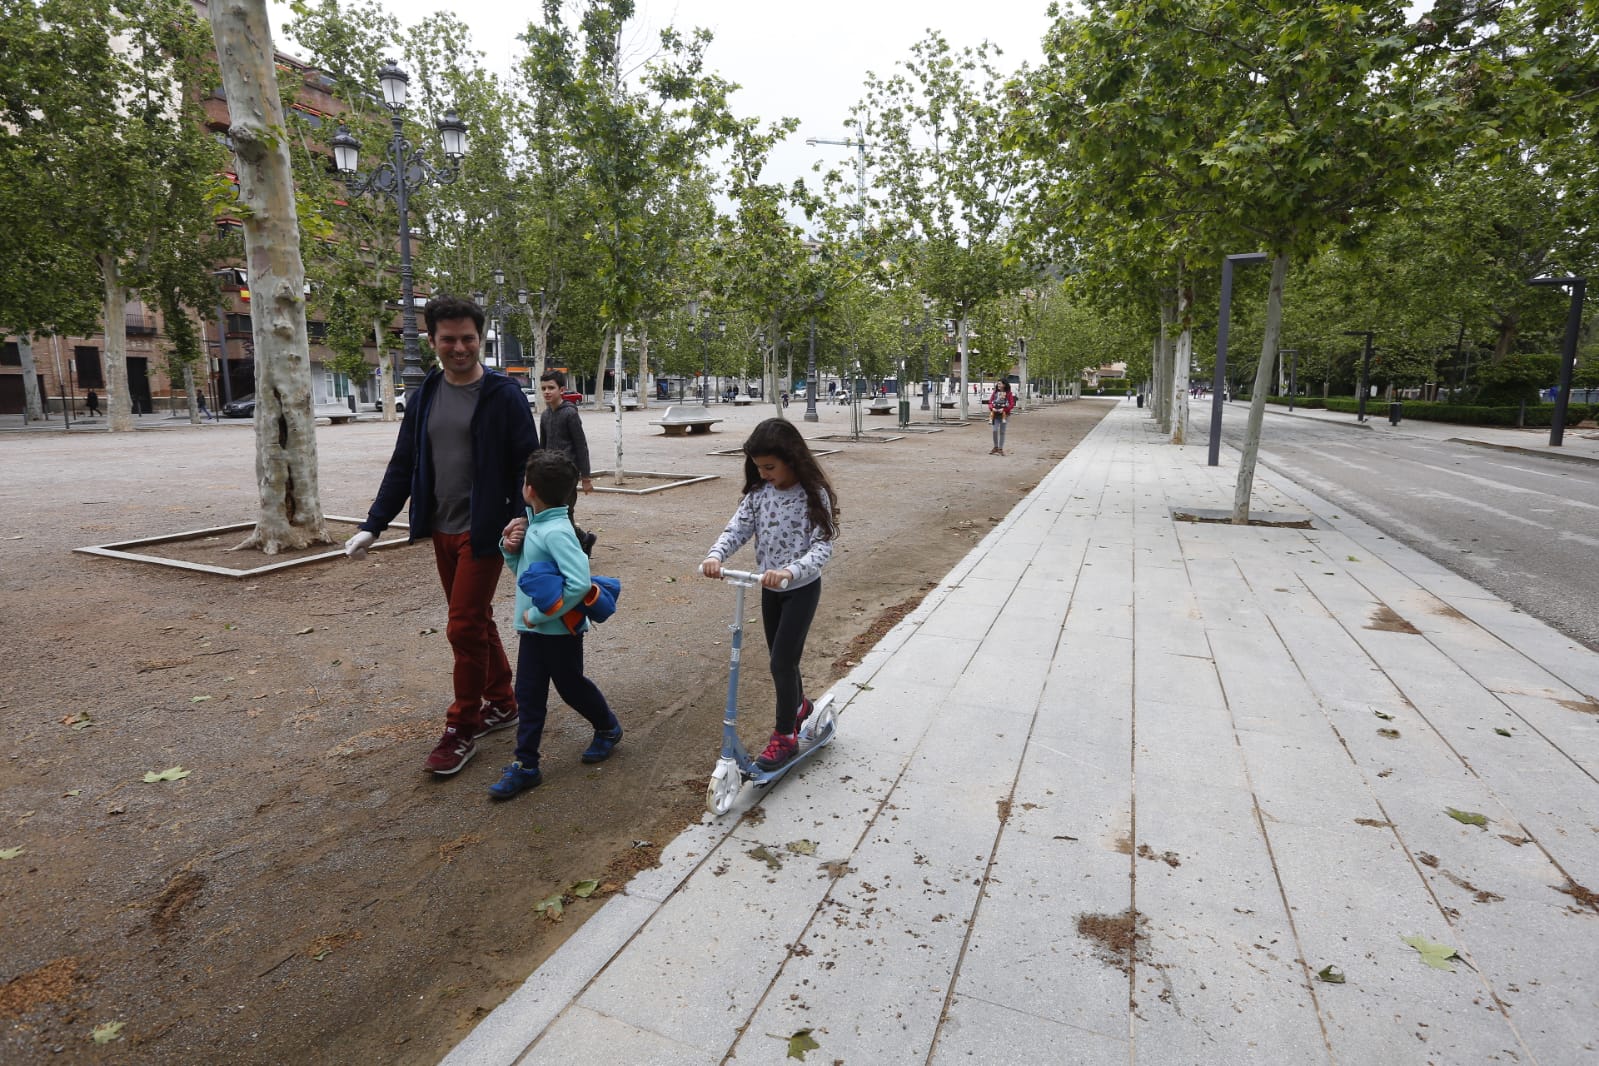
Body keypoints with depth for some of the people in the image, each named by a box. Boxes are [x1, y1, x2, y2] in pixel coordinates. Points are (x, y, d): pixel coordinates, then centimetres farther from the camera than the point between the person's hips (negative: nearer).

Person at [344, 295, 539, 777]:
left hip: (483, 532, -6)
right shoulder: (424, 397, 8)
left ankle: (462, 728, 11)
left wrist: (522, 520, -24)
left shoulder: (503, 394, -9)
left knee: (465, 627, -4)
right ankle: (501, 703, 31)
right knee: (475, 620, 15)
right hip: (441, 531, 6)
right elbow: (402, 465, 10)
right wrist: (372, 525, 5)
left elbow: (527, 464, -10)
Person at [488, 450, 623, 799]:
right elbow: (523, 569, 17)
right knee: (528, 695, 9)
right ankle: (525, 765, 18)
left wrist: (538, 614, -25)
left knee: (571, 686, 13)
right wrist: (510, 547, -4)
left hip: (560, 629, -7)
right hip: (533, 627, 8)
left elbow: (579, 584, -33)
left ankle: (608, 728, 39)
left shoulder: (556, 532, -25)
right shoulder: (533, 524, 3)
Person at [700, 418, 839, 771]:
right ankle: (798, 705, 45)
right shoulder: (758, 493, -3)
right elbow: (737, 529, -10)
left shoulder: (814, 496, -18)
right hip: (770, 588, 6)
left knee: (781, 661, -7)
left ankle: (785, 736, 9)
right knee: (780, 658, 18)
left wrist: (790, 570, -42)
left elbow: (823, 545, -24)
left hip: (802, 587, -5)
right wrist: (715, 555, -31)